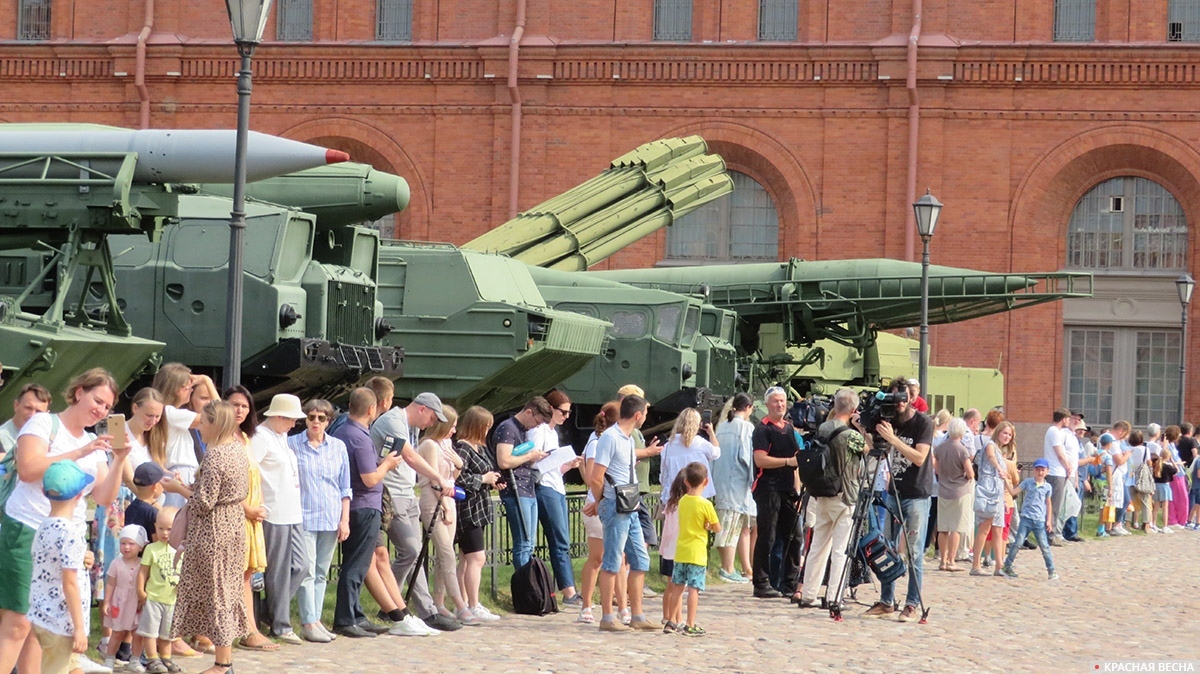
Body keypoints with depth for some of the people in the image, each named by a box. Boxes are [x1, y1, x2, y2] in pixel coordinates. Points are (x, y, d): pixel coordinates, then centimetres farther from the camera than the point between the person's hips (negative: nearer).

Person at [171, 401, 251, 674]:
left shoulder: (214, 455, -21)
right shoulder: (238, 448, 6)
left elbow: (205, 502, -22)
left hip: (213, 530, -9)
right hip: (235, 524, 9)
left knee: (215, 592, -1)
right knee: (227, 590, 14)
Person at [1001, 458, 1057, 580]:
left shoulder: (1047, 487, 7)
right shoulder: (1027, 482, 5)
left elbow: (1048, 504, 14)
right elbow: (1013, 492, 1)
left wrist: (1049, 520, 10)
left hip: (1040, 520, 1)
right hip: (1026, 518, -1)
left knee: (1044, 546, 0)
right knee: (1017, 543, -4)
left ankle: (1051, 570, 8)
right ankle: (1007, 566, 5)